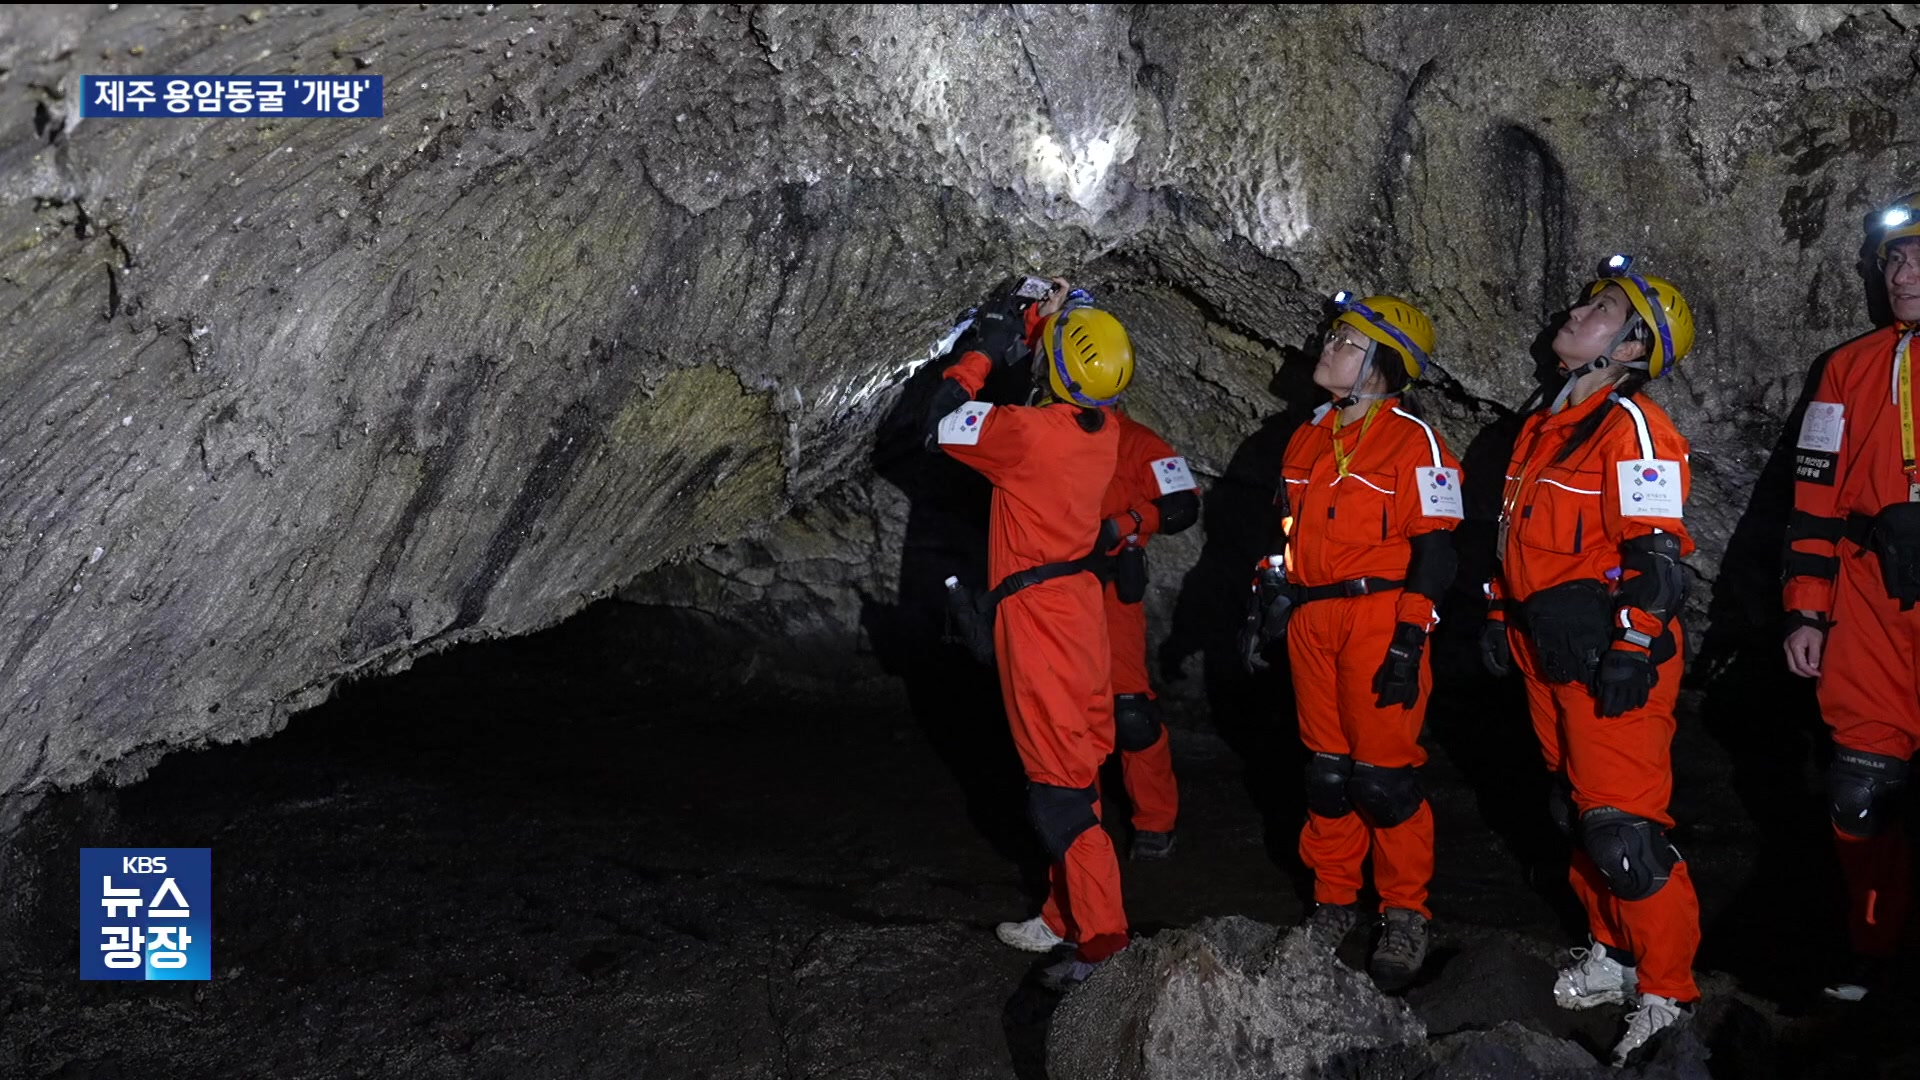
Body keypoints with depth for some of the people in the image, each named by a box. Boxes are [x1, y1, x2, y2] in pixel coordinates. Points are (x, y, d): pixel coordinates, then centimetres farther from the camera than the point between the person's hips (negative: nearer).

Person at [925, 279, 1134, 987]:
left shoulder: (1031, 431, -21)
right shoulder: (1104, 431, 1)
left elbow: (942, 427, -7)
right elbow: (1063, 396, 23)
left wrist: (981, 353, 1)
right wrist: (1041, 320, 14)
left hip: (1038, 611, -8)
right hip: (1080, 603, 8)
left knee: (1059, 782, -6)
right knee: (1074, 763, 15)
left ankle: (1103, 937, -5)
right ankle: (1066, 917, 26)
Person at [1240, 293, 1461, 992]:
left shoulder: (1414, 440, -7)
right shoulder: (1310, 438, 15)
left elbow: (1434, 549, -11)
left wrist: (1408, 642, -16)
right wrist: (1268, 608, 16)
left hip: (1378, 618, -6)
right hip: (1311, 621, 7)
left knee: (1384, 773, -4)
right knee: (1327, 770, 11)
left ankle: (1405, 915, 9)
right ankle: (1334, 902, 22)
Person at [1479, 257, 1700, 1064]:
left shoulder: (1632, 426, -12)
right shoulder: (1545, 424, 16)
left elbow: (1656, 555, -18)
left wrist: (1632, 652, -22)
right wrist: (1500, 620, 21)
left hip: (1611, 657, -9)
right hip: (1549, 655, 9)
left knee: (1622, 831, -8)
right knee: (1577, 809, 16)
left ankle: (1667, 992, 3)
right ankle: (1613, 952, 30)